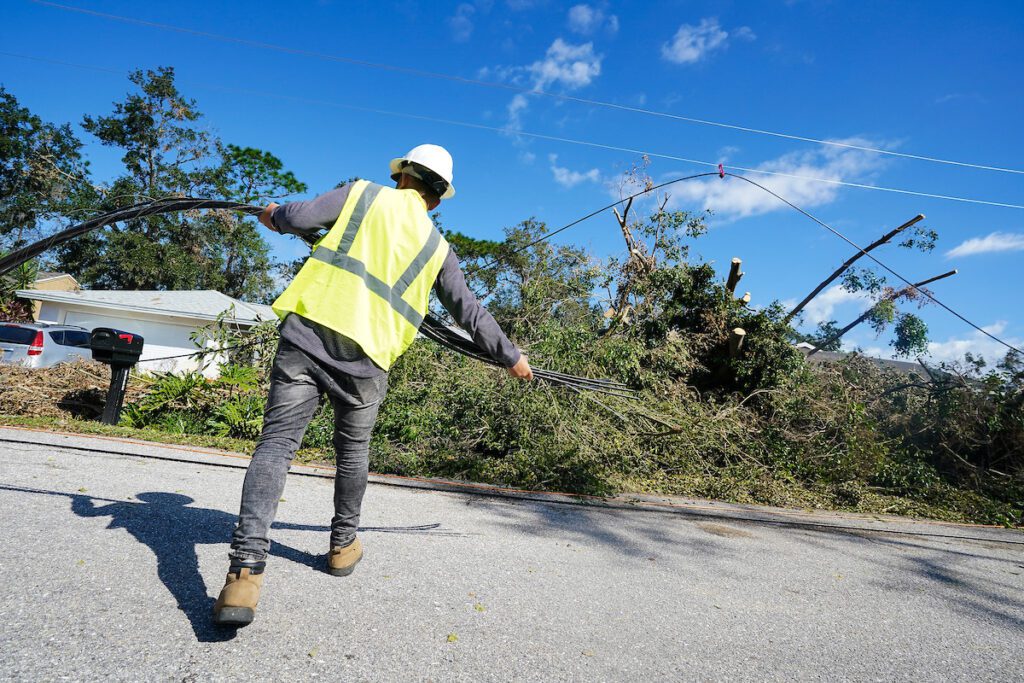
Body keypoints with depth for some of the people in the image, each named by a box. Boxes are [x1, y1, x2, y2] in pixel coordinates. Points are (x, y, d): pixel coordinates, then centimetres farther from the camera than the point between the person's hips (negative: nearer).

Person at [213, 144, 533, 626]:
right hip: (365, 356, 1)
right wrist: (511, 357, 30)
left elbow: (299, 216, -2)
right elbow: (470, 313, 18)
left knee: (277, 441, -4)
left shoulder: (364, 193, 11)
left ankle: (246, 569, -17)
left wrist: (274, 215, 22)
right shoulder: (437, 247, 15)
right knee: (353, 451, 20)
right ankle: (343, 546, 35)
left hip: (307, 333, -1)